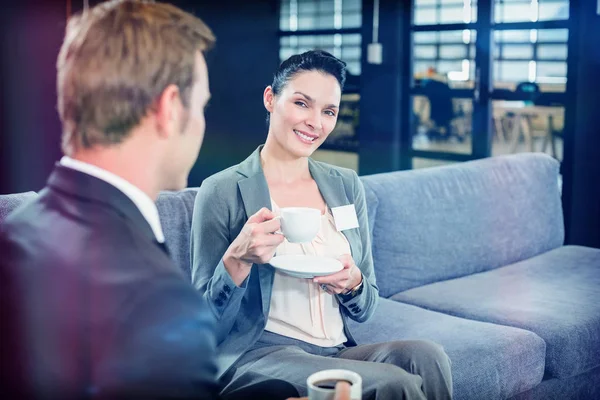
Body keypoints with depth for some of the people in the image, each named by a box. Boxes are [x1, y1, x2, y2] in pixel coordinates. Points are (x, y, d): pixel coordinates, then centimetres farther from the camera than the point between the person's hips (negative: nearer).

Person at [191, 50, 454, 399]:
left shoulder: (347, 186, 10)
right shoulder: (223, 191, -4)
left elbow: (365, 310, 14)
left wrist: (353, 282, -9)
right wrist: (237, 260, -22)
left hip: (339, 351, 5)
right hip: (257, 354, -5)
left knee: (426, 355, -26)